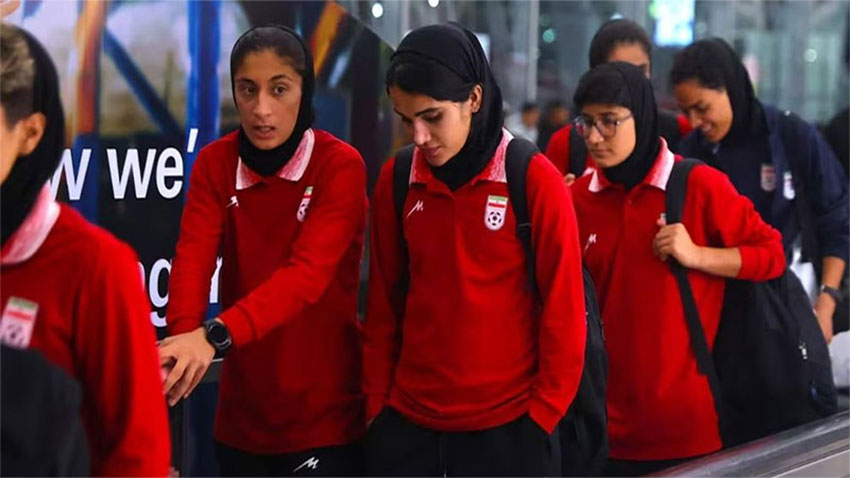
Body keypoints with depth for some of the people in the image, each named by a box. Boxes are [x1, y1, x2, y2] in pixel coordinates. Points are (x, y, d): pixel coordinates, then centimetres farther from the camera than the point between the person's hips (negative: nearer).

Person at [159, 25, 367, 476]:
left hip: (324, 415, -3)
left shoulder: (340, 165, -12)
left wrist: (216, 335, -40)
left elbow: (307, 272, -26)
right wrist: (184, 336, -35)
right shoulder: (214, 163, -1)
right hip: (242, 413, 4)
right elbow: (193, 259, -15)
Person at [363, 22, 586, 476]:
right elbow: (383, 305, 7)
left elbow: (563, 312, -7)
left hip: (508, 426, -3)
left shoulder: (536, 181, -9)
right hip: (406, 422, 3)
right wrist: (376, 403, 5)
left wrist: (542, 417, -7)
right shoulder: (395, 181, 1)